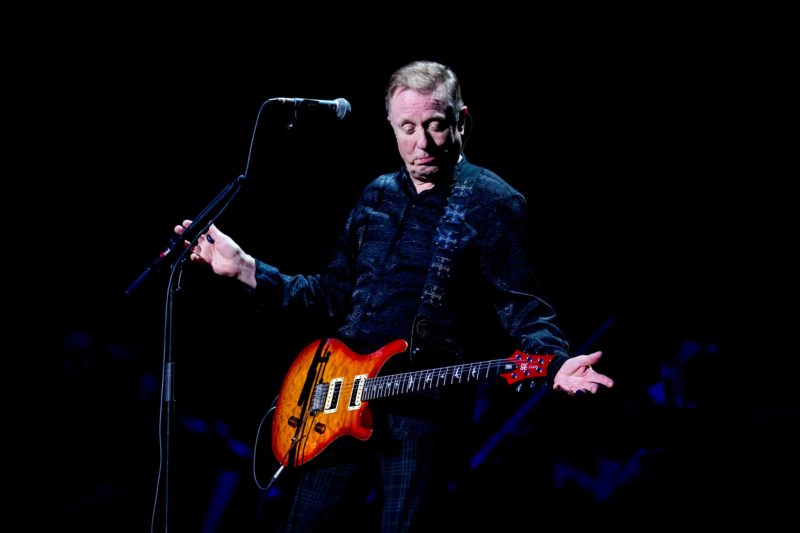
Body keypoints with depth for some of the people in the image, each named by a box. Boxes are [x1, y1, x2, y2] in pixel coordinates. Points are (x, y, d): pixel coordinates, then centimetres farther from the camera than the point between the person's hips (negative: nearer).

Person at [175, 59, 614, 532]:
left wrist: (556, 363, -30)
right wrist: (243, 267, 12)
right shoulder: (377, 196, 13)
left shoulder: (494, 204, -6)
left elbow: (520, 307, -9)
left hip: (425, 404, -6)